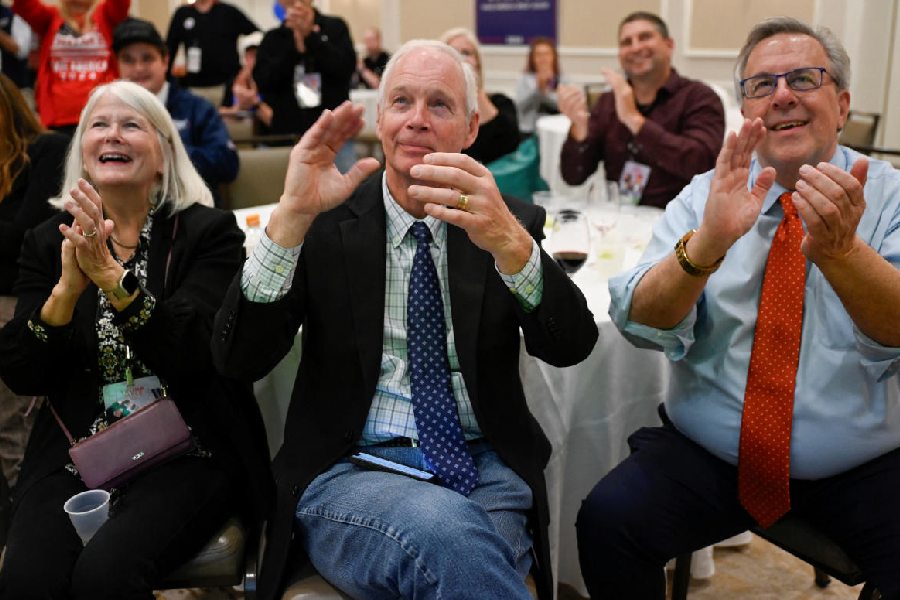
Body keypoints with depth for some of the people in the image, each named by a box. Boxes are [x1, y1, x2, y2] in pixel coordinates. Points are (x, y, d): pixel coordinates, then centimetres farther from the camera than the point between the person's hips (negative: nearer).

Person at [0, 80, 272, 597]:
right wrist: (66, 290, -16)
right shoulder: (49, 240, 9)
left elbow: (192, 355, -13)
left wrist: (113, 279, -27)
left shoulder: (209, 233, 0)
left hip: (187, 455, -2)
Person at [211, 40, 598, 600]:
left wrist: (508, 240, -28)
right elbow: (238, 359, -7)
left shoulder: (510, 222, 7)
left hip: (486, 469, 2)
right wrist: (292, 215, -20)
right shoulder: (326, 221, 3)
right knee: (442, 528, -33)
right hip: (350, 470, -1)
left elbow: (573, 345, -9)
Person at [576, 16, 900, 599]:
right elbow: (641, 319, -13)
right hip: (707, 456, 1)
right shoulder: (709, 194, 2)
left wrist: (839, 248, -38)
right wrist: (707, 243, -32)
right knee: (609, 519, -22)